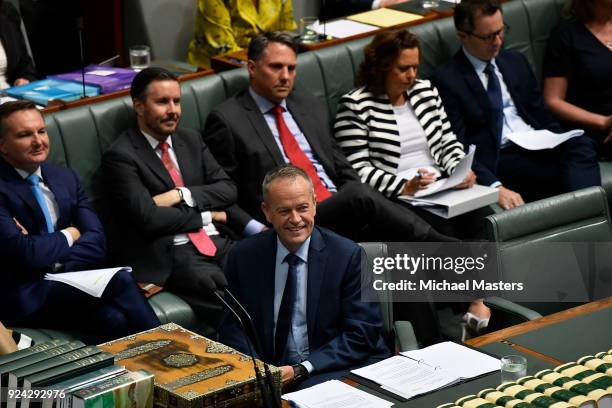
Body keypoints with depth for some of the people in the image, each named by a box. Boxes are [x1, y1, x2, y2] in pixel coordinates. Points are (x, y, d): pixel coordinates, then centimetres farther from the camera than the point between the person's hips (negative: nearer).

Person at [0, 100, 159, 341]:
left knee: (113, 318, -28)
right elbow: (24, 253, -18)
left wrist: (51, 262, -12)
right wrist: (69, 236, 0)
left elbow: (97, 242, 5)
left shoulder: (64, 177, 15)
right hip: (22, 299, -6)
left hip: (70, 284, 6)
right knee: (119, 281, -25)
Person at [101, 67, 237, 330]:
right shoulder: (120, 157, -3)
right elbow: (148, 217, -13)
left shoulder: (190, 140, 19)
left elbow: (227, 189, 11)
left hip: (217, 241, 6)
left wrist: (182, 195, -6)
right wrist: (206, 215, -3)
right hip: (170, 256, -6)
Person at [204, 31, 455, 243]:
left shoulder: (311, 108, 21)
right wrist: (257, 230, -12)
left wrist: (364, 209, 3)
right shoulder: (227, 120, 2)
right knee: (359, 195, -32)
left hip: (342, 209, 7)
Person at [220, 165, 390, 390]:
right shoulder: (243, 256, 3)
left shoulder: (349, 256, -6)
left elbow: (362, 333, -7)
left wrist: (301, 370, -16)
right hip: (269, 369, 3)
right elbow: (233, 325, 8)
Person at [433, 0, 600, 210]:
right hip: (501, 158, -6)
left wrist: (559, 145, 0)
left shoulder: (516, 61, 21)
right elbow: (457, 147, -7)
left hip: (538, 146, 6)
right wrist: (495, 187, -22)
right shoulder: (447, 79, 0)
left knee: (582, 145, -29)